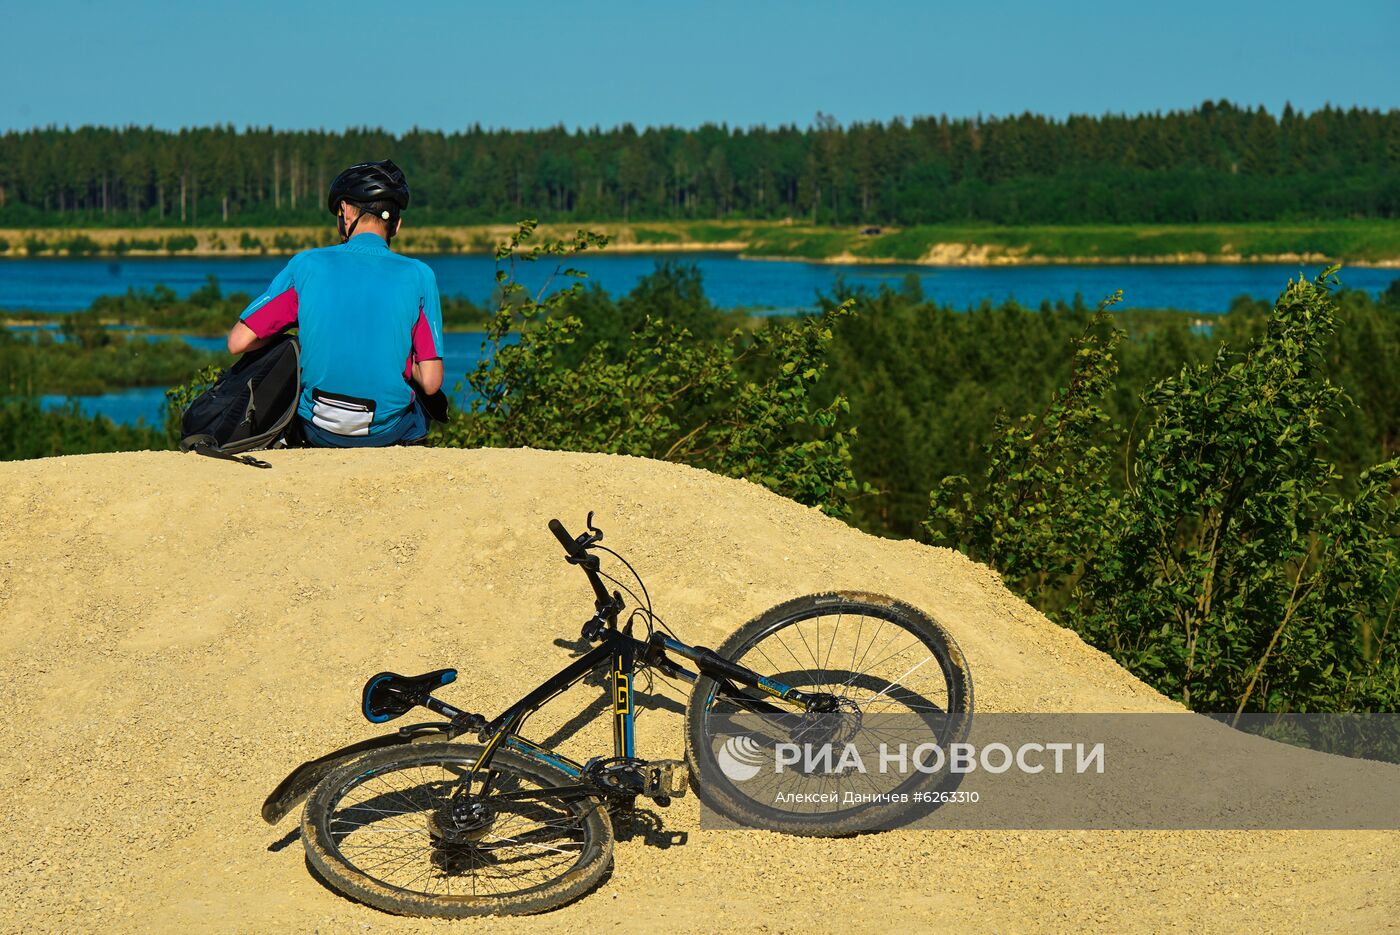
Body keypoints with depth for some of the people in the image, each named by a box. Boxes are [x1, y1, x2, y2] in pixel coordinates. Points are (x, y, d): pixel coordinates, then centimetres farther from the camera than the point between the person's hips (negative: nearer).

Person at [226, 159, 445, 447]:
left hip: (319, 433, 1)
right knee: (430, 397, 33)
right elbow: (431, 382, -12)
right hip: (389, 432, -1)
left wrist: (285, 336, 14)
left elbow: (238, 342, -7)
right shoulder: (418, 276, -8)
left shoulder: (306, 265, -6)